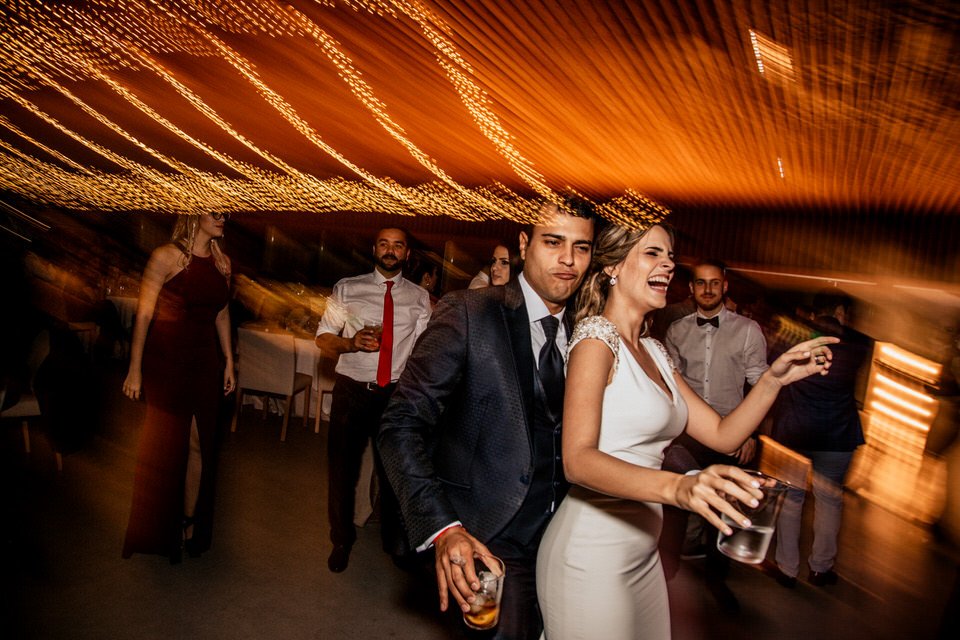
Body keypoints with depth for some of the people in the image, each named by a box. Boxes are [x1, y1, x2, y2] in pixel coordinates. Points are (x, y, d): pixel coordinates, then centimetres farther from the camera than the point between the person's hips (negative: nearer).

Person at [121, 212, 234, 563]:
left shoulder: (222, 261, 7)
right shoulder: (166, 257, -10)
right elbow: (144, 314, -10)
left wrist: (228, 362, 13)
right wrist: (135, 369, -11)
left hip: (205, 364, 5)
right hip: (166, 363, -5)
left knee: (198, 445, 7)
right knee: (165, 446, 7)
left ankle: (190, 523, 22)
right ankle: (162, 531, 24)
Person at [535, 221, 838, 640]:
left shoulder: (654, 352, 11)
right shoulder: (596, 337, -15)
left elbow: (722, 435, 7)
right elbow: (577, 460, -27)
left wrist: (775, 379, -7)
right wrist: (676, 487, -41)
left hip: (642, 553, 8)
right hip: (591, 554, -8)